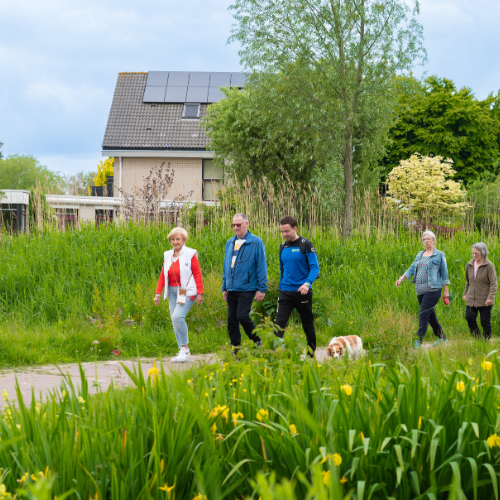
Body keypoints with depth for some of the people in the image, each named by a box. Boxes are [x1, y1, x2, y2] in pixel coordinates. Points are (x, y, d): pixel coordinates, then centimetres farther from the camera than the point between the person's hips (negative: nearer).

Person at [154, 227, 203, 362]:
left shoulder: (190, 254, -5)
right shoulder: (168, 255, 10)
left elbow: (197, 275, -5)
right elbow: (163, 276, 12)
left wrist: (200, 293, -10)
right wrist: (158, 293, 7)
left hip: (187, 292, -6)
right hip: (173, 291, 6)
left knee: (178, 317, -22)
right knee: (175, 321, 3)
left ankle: (185, 348, -10)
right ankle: (183, 352, 9)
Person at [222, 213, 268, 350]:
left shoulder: (256, 242, -5)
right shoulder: (230, 243, 13)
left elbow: (261, 266, -6)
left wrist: (262, 288, -9)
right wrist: (224, 287, 17)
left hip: (247, 288, -6)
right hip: (232, 289, 6)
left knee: (242, 316, -15)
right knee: (231, 320, 5)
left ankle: (257, 342, 5)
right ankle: (235, 349, 13)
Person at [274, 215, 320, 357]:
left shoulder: (305, 245, -7)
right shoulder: (283, 247, 9)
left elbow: (314, 267, -13)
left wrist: (307, 283, -28)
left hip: (302, 291, -4)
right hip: (285, 292, 4)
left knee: (308, 325, 9)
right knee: (279, 323, -9)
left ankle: (311, 354, 23)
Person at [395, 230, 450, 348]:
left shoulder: (439, 255, 1)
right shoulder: (420, 255, 17)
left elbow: (444, 273, 1)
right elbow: (412, 269, 14)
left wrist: (446, 291, -1)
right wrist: (401, 278, 0)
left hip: (433, 290, -7)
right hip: (420, 290, 7)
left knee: (424, 315, -14)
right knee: (431, 316, 11)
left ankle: (418, 340, -16)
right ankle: (442, 338, 23)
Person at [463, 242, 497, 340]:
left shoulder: (489, 266, -10)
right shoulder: (469, 265, 6)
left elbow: (493, 283, -12)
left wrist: (490, 297, -21)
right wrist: (465, 294, 19)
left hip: (484, 301, -4)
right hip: (471, 299, 4)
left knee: (485, 321, 1)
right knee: (469, 318, -5)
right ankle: (477, 338, 13)